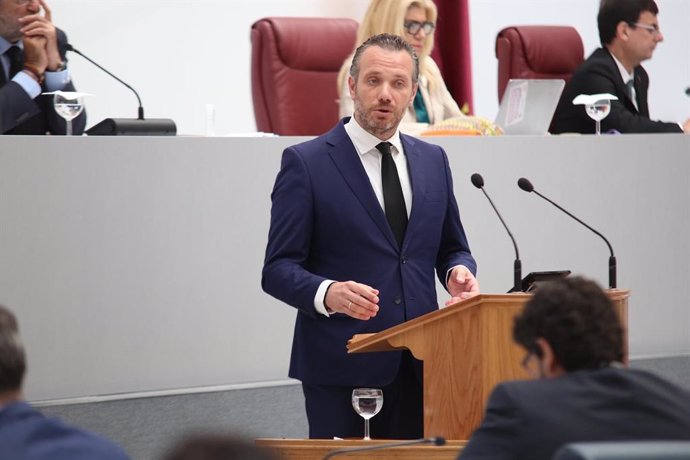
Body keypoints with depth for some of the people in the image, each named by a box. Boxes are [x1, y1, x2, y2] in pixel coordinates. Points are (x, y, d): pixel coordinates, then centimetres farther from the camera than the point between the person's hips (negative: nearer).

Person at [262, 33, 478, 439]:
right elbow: (278, 269, -6)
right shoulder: (306, 163, -3)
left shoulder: (433, 161, 13)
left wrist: (459, 272, -3)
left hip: (419, 364, 4)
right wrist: (327, 293, -26)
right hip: (342, 364, -4)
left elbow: (452, 248, 21)